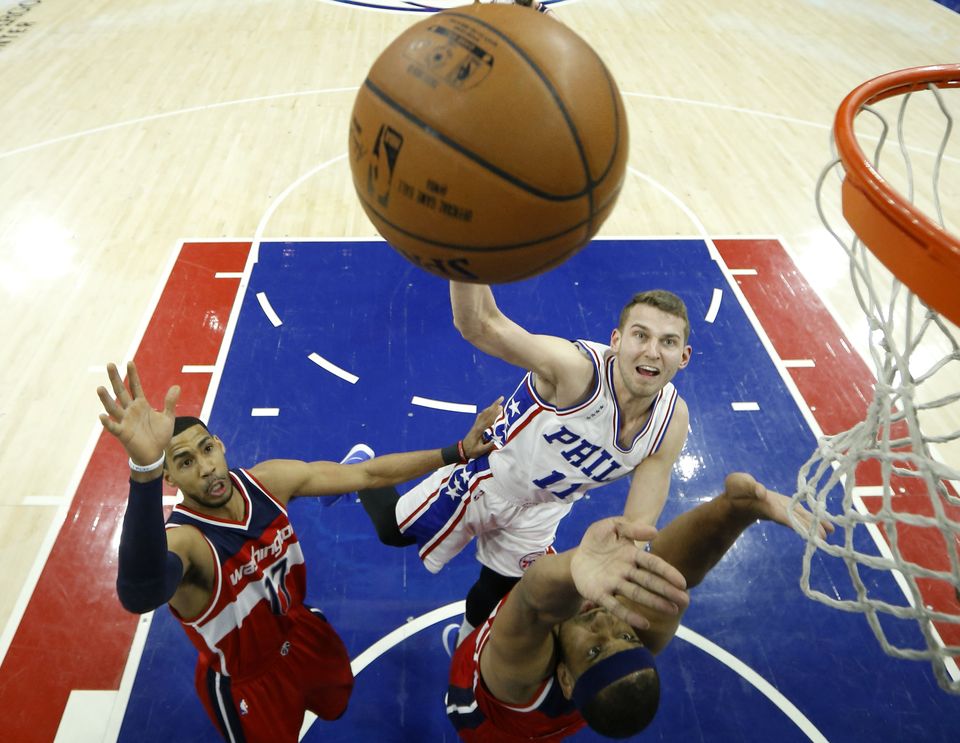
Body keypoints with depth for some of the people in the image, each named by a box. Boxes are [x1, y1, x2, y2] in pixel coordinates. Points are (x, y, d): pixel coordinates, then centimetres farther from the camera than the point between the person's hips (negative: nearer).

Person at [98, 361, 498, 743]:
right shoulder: (179, 540, -37)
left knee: (337, 703, 30)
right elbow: (140, 594, -63)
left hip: (300, 633, 6)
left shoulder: (267, 480, -20)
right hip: (245, 684, -5)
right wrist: (146, 470, -80)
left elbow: (368, 473, -12)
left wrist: (457, 451, -14)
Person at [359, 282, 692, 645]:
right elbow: (479, 324, -57)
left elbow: (638, 527, -17)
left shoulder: (671, 421, -24)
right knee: (393, 531, 16)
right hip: (485, 480, -4)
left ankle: (468, 644, 61)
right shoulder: (579, 368, -41)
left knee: (498, 592, 24)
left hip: (539, 514, 5)